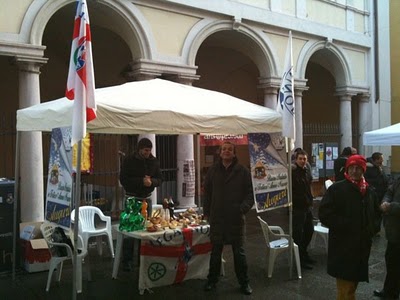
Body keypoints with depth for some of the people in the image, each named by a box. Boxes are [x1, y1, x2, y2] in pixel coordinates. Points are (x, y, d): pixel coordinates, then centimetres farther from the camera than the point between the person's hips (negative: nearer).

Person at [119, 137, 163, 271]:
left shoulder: (154, 161, 5)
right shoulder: (129, 160, -6)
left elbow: (159, 179, 6)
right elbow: (123, 179, -11)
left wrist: (151, 181, -16)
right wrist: (141, 181, -21)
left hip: (146, 198, 4)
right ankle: (127, 260, 2)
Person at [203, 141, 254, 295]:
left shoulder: (242, 171, -4)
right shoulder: (213, 170, 5)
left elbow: (250, 192, -4)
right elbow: (207, 192, 11)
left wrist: (244, 208, -18)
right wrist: (206, 212, 9)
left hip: (236, 218, -2)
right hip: (216, 218, 2)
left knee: (239, 252, 7)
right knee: (215, 251, 13)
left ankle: (244, 282, 22)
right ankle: (212, 280, 28)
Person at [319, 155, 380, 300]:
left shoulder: (370, 191, 10)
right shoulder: (336, 189, -10)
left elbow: (376, 213, 25)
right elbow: (324, 214, -16)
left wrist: (371, 230, 10)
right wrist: (345, 226, -18)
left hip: (362, 245, 6)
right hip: (342, 246, -6)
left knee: (354, 280, 20)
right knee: (345, 288, -3)